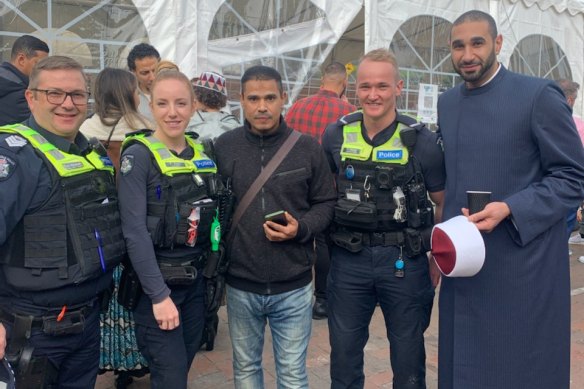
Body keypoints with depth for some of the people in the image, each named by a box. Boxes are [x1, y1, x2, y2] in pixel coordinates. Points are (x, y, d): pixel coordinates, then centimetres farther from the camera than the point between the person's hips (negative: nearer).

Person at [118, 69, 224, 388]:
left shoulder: (202, 153, 6)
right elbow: (134, 230, -17)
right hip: (156, 283, -6)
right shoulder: (138, 155, -12)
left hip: (196, 281, 6)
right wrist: (159, 294, -19)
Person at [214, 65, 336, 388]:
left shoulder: (308, 148, -5)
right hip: (240, 286, 1)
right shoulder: (223, 147, -3)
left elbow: (325, 203, 3)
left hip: (293, 287, -1)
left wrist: (301, 228, -16)